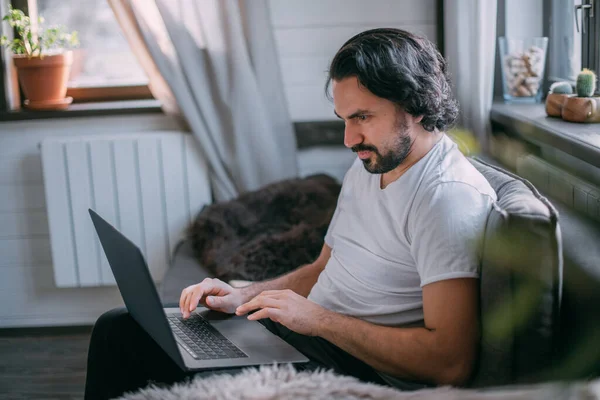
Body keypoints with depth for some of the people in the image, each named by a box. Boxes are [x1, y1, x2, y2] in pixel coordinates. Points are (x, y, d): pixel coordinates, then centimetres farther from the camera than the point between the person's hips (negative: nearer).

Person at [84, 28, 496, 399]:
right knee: (119, 327, 8)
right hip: (300, 334, 10)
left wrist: (318, 319, -22)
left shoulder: (449, 199, -20)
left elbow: (451, 363, -27)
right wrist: (242, 297, 4)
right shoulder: (369, 166, 12)